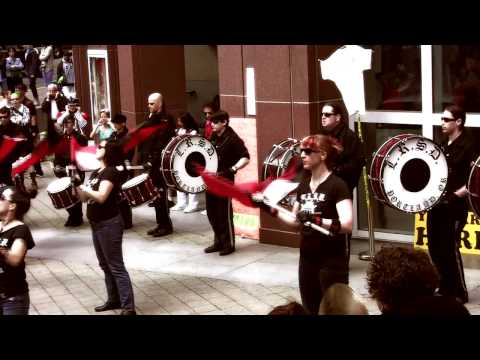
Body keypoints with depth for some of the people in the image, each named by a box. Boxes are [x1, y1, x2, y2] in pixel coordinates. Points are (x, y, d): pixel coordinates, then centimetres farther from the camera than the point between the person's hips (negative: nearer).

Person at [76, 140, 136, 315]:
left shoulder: (110, 172, -16)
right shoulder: (96, 173, 13)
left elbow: (101, 197, -28)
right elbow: (85, 198, 15)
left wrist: (84, 187, -16)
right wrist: (77, 186, -2)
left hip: (109, 224, -10)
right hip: (97, 224, 10)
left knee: (116, 267, -8)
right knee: (105, 265, 17)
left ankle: (128, 307, -5)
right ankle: (114, 300, 29)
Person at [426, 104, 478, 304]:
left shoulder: (468, 146, -12)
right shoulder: (442, 145, 13)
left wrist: (457, 194, -24)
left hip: (455, 207, -8)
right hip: (436, 203, 8)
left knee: (450, 248, -5)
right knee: (435, 247, 11)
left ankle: (460, 293, 7)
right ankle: (446, 287, 25)